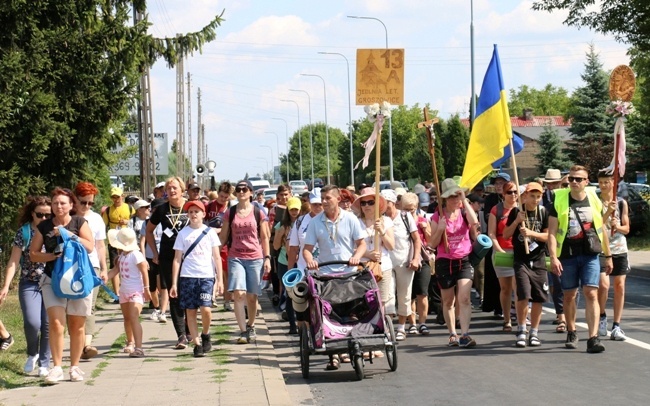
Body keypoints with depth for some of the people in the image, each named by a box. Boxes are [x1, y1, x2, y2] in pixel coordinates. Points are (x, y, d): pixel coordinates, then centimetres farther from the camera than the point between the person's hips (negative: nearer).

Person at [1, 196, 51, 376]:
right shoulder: (24, 232, -1)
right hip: (29, 284, -1)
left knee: (48, 325, -2)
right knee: (32, 322, -15)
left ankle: (44, 363, 13)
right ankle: (32, 354, 14)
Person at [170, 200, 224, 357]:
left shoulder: (210, 232, 6)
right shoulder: (183, 233, 7)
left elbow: (216, 257, 7)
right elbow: (177, 259, 6)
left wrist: (219, 280, 0)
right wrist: (174, 283, 1)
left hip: (206, 276, -1)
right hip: (187, 277, 1)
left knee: (206, 309, -13)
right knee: (190, 311, 0)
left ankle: (205, 335, 13)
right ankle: (197, 344, 8)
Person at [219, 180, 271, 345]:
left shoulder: (258, 213, 4)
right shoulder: (230, 213, 7)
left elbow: (264, 237, 7)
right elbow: (223, 236, 10)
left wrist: (267, 258, 2)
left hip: (255, 258, 0)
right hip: (235, 258, 0)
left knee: (252, 296, 6)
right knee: (238, 294, -15)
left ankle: (250, 326, 27)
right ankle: (243, 331, -12)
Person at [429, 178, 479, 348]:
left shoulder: (464, 212, 3)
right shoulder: (438, 216, 1)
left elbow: (474, 221, -22)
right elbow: (432, 244, 0)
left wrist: (464, 200, -16)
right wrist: (440, 229, -16)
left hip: (464, 260, -1)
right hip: (444, 262, 1)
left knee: (464, 298, -15)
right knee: (448, 302, 10)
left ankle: (465, 335, -20)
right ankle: (452, 335, 23)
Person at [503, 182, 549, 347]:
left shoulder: (543, 212, 3)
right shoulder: (516, 212, 1)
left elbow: (548, 236, 0)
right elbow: (505, 235, 3)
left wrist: (531, 233, -15)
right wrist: (517, 221, -11)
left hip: (539, 260, 2)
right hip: (521, 260, -2)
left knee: (538, 298, 3)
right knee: (523, 296, -15)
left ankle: (534, 333, 15)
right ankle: (521, 331, 2)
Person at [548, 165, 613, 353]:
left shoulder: (594, 200, 5)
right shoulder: (559, 201, -1)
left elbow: (601, 229, 14)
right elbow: (552, 232, -4)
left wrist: (608, 256, 15)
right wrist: (553, 257, -14)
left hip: (590, 255, 0)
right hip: (567, 255, 0)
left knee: (591, 294, -10)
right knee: (569, 295, 11)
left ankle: (593, 338, -14)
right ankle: (571, 333, 29)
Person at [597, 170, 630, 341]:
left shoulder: (621, 203, 6)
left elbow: (626, 228, 6)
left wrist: (617, 226, -15)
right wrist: (608, 212, -22)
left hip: (619, 249, 3)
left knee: (619, 286, 2)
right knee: (603, 285, -15)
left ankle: (616, 326, 7)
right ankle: (602, 316, 11)